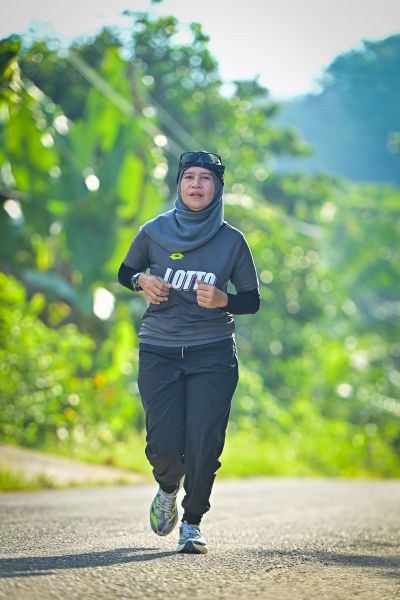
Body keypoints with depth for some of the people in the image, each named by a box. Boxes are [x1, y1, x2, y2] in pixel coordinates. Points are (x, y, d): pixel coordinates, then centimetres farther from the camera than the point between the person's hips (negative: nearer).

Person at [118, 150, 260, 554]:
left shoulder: (232, 241, 0)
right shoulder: (154, 232, 1)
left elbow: (252, 300, 6)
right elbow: (125, 272, 16)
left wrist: (222, 301, -15)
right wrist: (142, 281, -7)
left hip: (213, 354, 0)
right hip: (159, 352, 0)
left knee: (204, 445, -9)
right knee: (164, 445, -9)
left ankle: (192, 522, 14)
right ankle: (167, 489, 27)